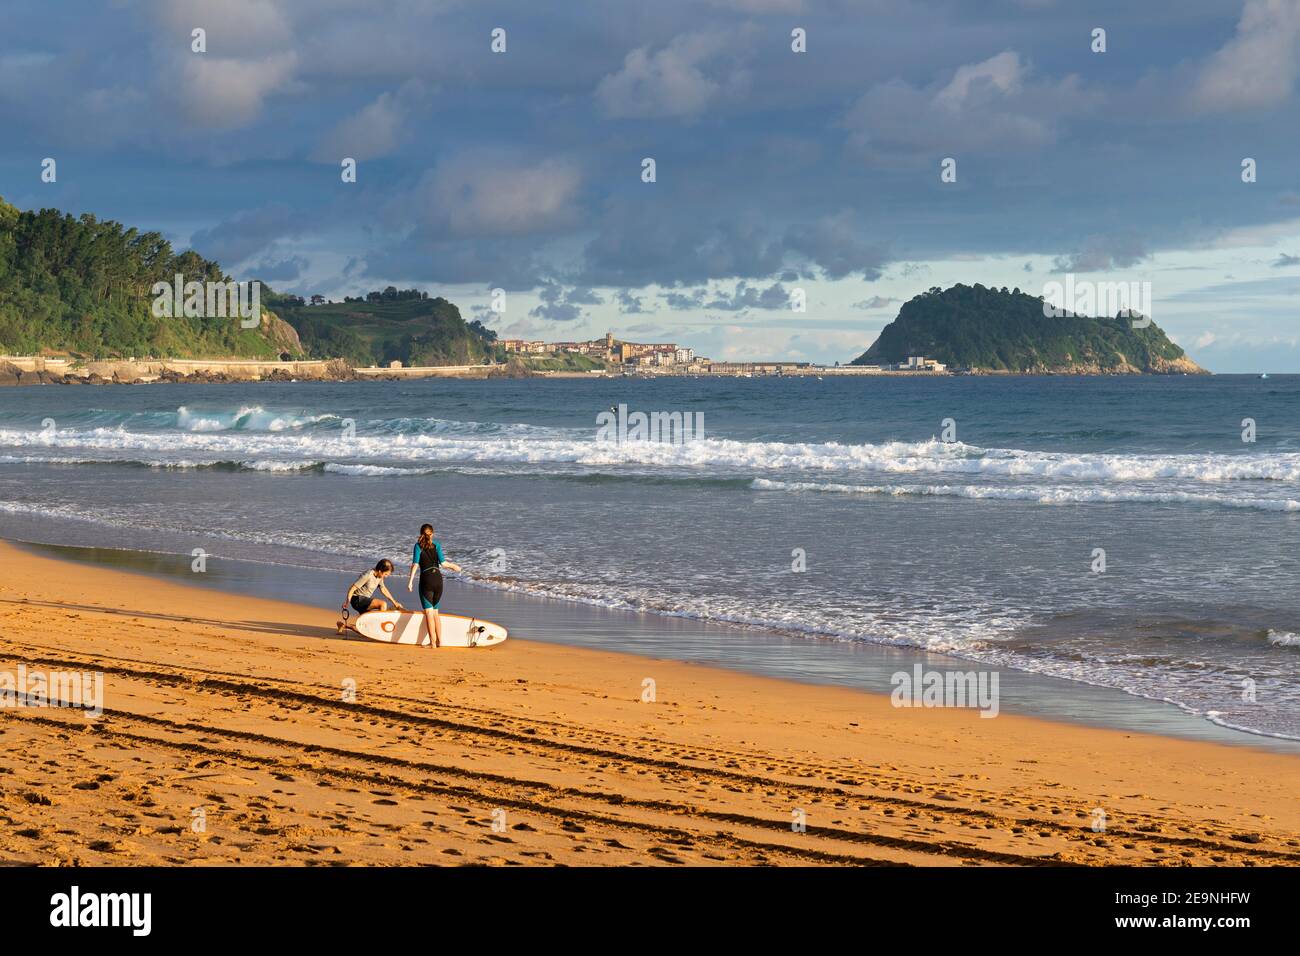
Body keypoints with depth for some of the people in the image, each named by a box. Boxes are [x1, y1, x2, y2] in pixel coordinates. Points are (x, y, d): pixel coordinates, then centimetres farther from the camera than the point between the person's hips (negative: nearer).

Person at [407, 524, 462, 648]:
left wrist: (410, 581, -10)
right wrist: (453, 565, 15)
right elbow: (443, 563, -3)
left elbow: (415, 564, -9)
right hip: (438, 578, 3)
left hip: (426, 579, -3)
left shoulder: (418, 546, 1)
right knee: (435, 612, 16)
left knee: (429, 612, -3)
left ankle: (433, 642, -10)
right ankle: (439, 641, 14)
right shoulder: (436, 545, 6)